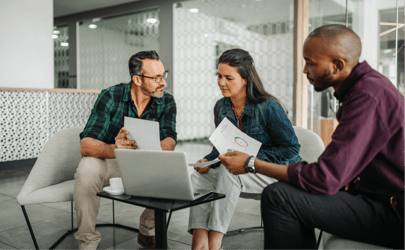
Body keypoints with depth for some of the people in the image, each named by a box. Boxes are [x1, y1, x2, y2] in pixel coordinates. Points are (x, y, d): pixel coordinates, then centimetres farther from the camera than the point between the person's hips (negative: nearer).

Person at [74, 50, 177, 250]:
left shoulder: (166, 102, -10)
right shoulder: (110, 97, -19)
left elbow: (170, 142, -22)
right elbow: (85, 145, -27)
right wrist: (114, 149, -50)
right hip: (108, 160, -2)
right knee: (87, 170, -33)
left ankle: (147, 230, 1)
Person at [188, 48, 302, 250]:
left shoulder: (269, 107, -16)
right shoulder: (221, 107, 4)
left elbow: (291, 148, -14)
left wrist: (250, 159, -21)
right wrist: (208, 160, -8)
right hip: (240, 171, 6)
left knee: (228, 171, -33)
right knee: (198, 177, -18)